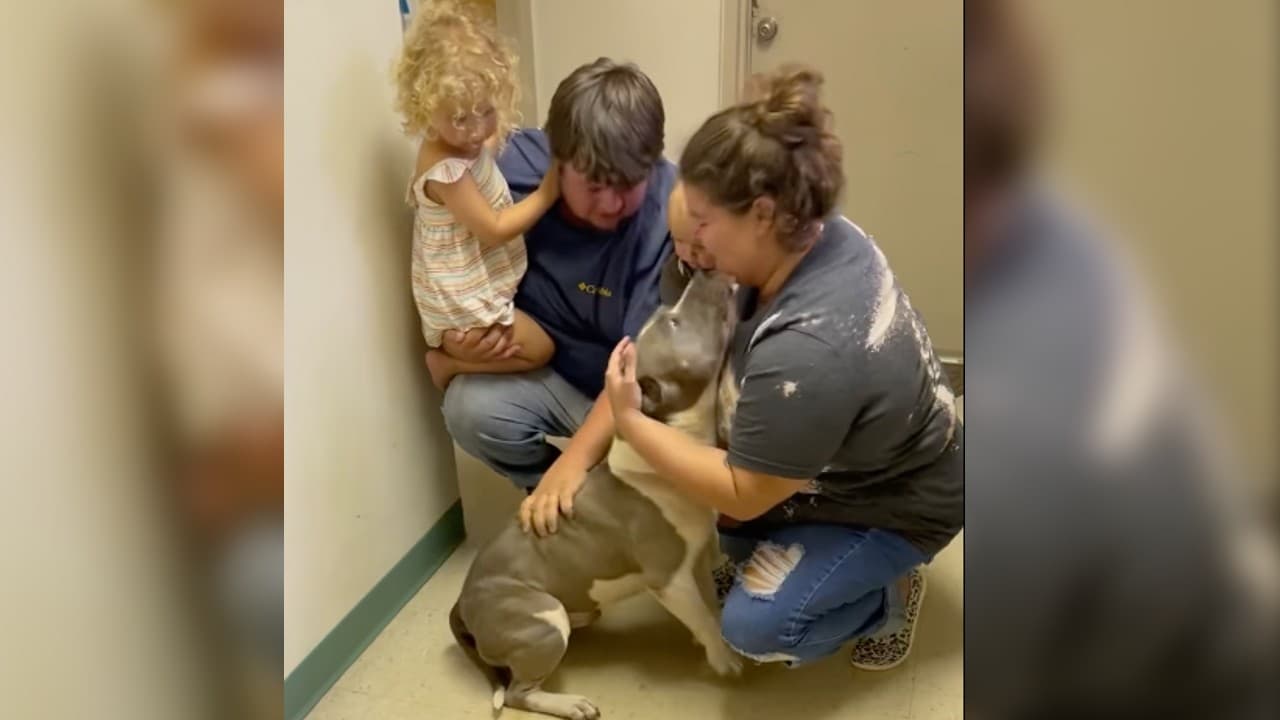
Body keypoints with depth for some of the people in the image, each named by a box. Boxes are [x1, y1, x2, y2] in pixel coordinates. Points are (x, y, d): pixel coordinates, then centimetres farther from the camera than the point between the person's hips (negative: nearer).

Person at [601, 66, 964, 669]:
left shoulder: (806, 351, -42)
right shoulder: (819, 235, -17)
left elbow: (743, 496, -29)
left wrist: (628, 420, -26)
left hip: (896, 506, -8)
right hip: (851, 466, 8)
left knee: (754, 626, -16)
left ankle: (889, 593, 8)